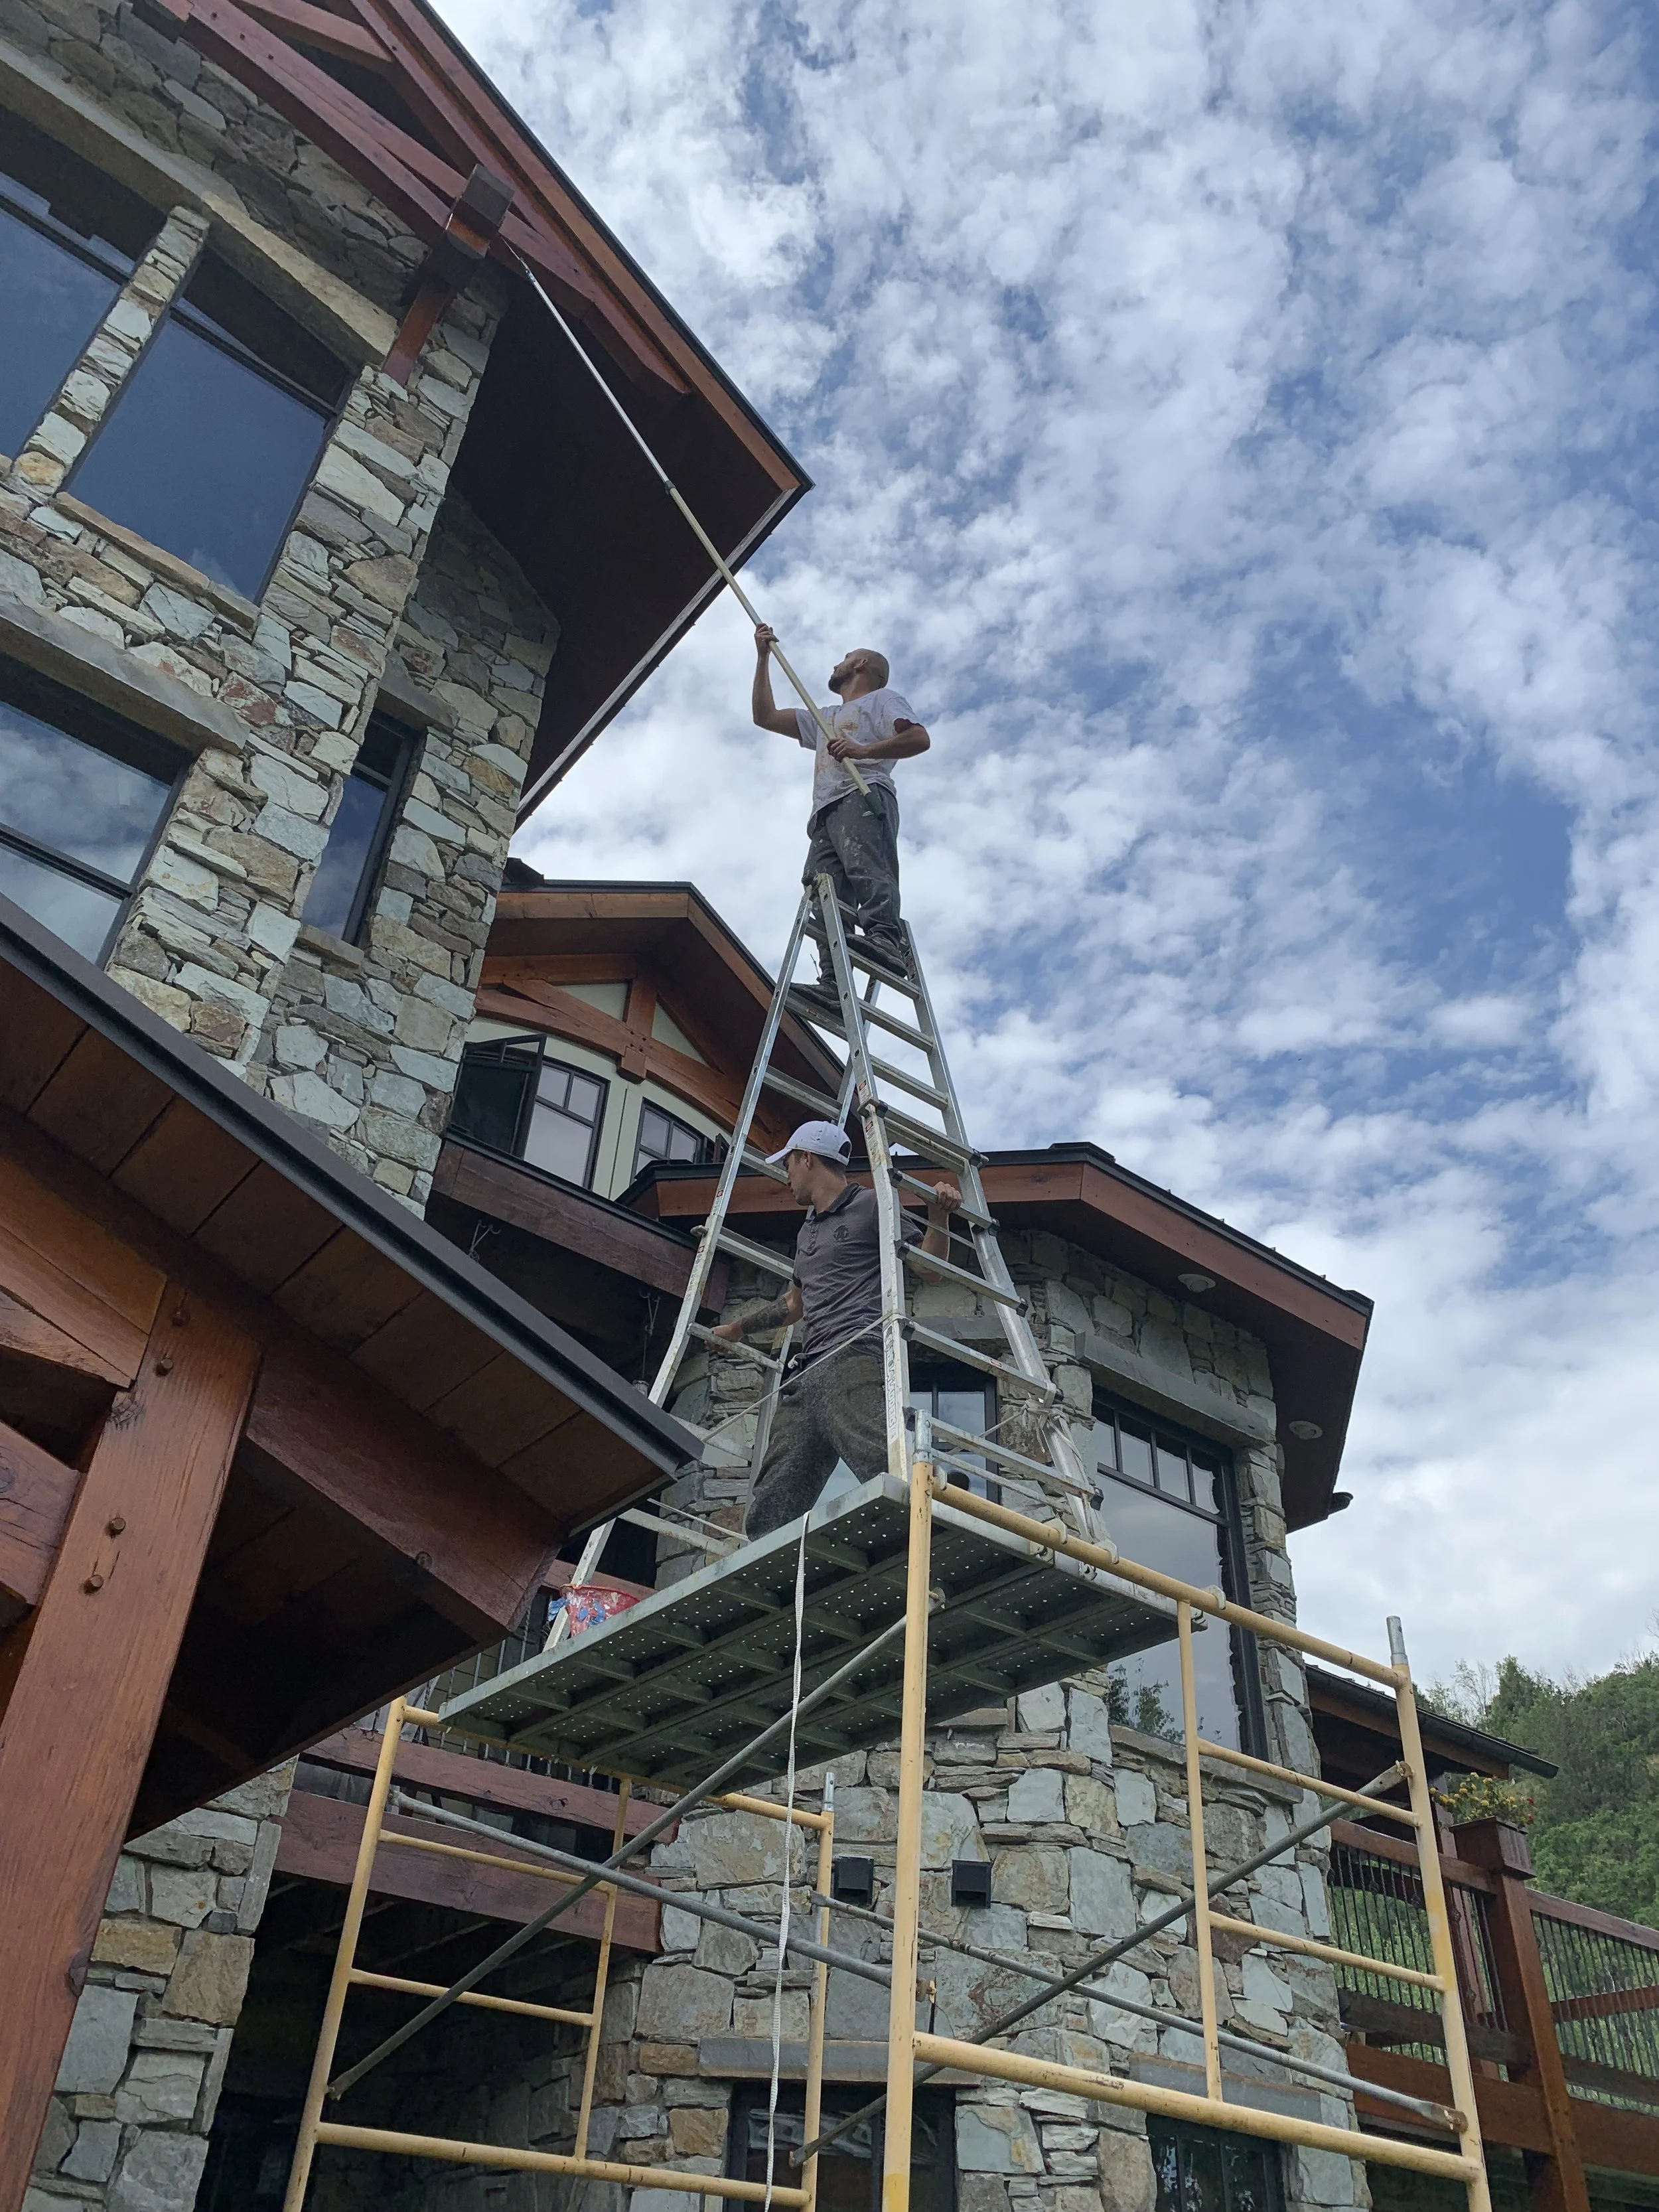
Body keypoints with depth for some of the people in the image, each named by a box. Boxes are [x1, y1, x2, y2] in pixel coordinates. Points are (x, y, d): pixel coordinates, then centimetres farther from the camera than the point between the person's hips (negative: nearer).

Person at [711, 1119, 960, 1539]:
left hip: (853, 1359, -8)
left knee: (891, 1472, -33)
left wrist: (939, 1216, -8)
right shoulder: (808, 1231, 33)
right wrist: (739, 1328, 56)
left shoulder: (870, 1207, 10)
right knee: (767, 1518, -5)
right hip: (805, 1376, 8)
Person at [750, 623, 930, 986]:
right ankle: (832, 982, -31)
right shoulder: (824, 720, 44)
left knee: (865, 867, -32)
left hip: (865, 796, -6)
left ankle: (885, 940, -50)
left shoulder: (881, 699, 22)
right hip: (825, 811, 6)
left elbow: (920, 739, 3)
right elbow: (765, 717, 41)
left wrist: (862, 750, -9)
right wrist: (763, 657, 41)